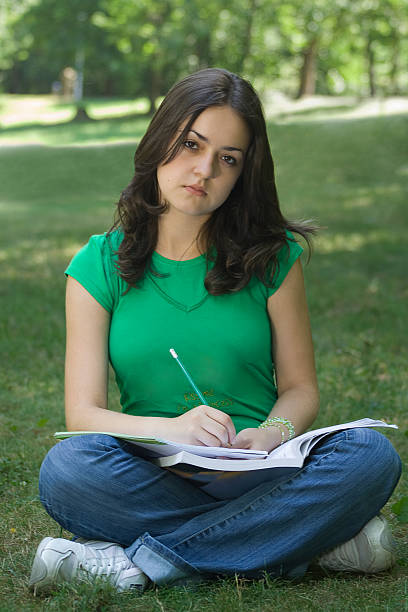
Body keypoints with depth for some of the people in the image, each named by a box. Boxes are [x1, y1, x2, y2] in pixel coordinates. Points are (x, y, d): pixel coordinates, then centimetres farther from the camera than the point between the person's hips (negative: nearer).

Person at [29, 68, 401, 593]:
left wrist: (273, 434, -17)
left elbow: (300, 388, 8)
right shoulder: (99, 266, 2)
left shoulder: (272, 257, 4)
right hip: (152, 483, 0)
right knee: (65, 468, -32)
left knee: (371, 454, -28)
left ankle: (137, 563, -24)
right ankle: (308, 541, -22)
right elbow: (82, 412, -3)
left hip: (258, 477, 1)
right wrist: (171, 429, -24)